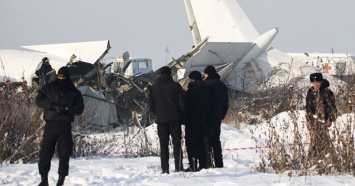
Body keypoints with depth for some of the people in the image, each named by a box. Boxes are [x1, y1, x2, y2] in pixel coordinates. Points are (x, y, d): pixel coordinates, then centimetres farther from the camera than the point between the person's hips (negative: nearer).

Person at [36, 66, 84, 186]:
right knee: (45, 152, -2)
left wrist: (67, 109, -17)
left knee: (64, 153, -3)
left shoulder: (74, 93, 7)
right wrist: (53, 106, -16)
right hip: (50, 124, 0)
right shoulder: (48, 88, 7)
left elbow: (79, 109, 1)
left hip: (65, 126, 0)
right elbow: (39, 100, -2)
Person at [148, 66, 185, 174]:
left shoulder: (153, 88, 5)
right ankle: (178, 167, -7)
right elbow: (182, 103, -3)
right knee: (177, 143, 1)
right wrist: (181, 117, 8)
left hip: (161, 120, 2)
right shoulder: (175, 86, -2)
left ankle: (165, 169, -3)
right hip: (175, 119, -2)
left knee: (163, 145, 4)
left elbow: (151, 105, 6)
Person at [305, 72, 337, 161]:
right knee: (314, 137, 9)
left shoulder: (327, 92, -12)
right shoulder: (310, 92, 2)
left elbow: (332, 107, -7)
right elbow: (308, 106, 10)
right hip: (313, 119, 4)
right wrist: (307, 119, 7)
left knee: (324, 136, -2)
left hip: (323, 118, -4)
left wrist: (330, 119, -9)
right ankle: (314, 155, 23)